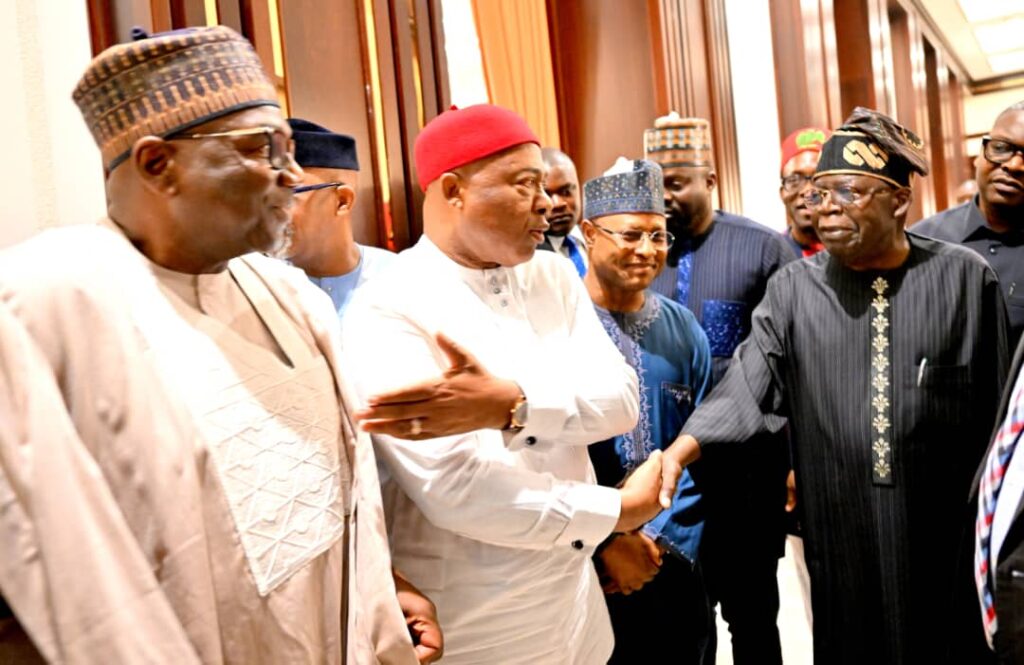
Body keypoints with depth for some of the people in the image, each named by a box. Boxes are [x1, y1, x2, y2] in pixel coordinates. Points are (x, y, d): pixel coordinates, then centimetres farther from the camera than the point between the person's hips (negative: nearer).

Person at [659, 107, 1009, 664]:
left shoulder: (965, 279, -3)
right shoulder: (793, 289, -1)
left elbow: (995, 408, 1)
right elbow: (748, 385, -11)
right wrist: (680, 449, -27)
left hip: (947, 535, 0)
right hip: (840, 538, 1)